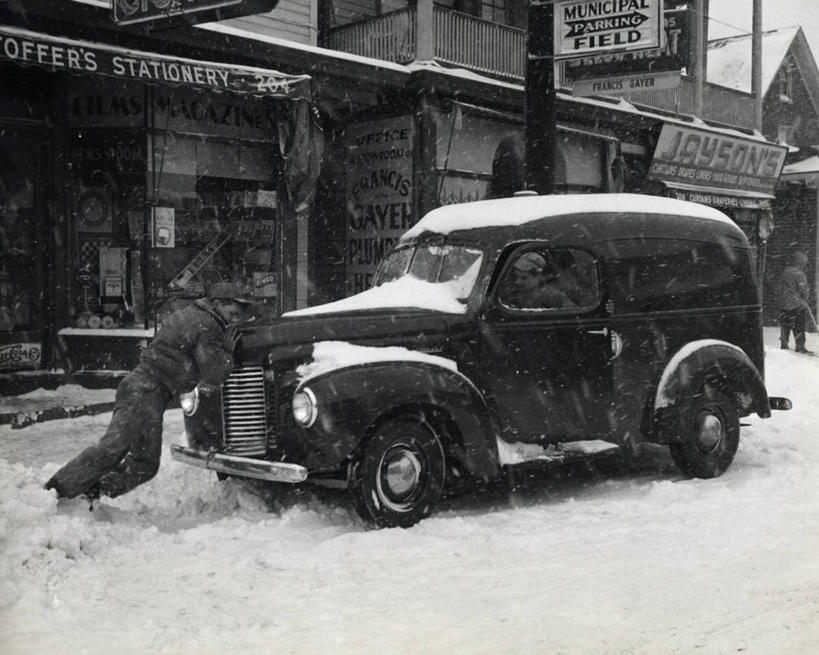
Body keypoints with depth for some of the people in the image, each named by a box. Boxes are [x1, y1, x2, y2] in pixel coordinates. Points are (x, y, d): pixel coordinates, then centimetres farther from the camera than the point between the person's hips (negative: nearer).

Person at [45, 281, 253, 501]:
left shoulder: (189, 314, 18)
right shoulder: (207, 328, -12)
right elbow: (213, 375, -14)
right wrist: (227, 351, 2)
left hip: (143, 389, 10)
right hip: (146, 392, -10)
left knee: (146, 463, 7)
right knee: (112, 448, -16)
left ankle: (91, 493, 5)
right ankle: (60, 489, -14)